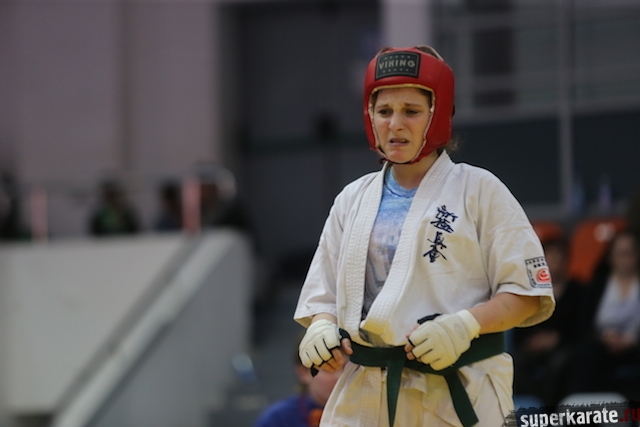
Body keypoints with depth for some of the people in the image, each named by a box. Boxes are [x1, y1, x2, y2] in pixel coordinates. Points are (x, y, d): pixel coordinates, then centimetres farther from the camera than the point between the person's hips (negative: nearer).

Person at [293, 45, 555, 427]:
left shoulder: (479, 190, 1)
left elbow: (529, 294, -2)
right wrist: (322, 328, -6)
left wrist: (465, 324, -19)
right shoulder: (353, 200, 15)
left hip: (458, 396, -4)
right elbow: (323, 295, 17)